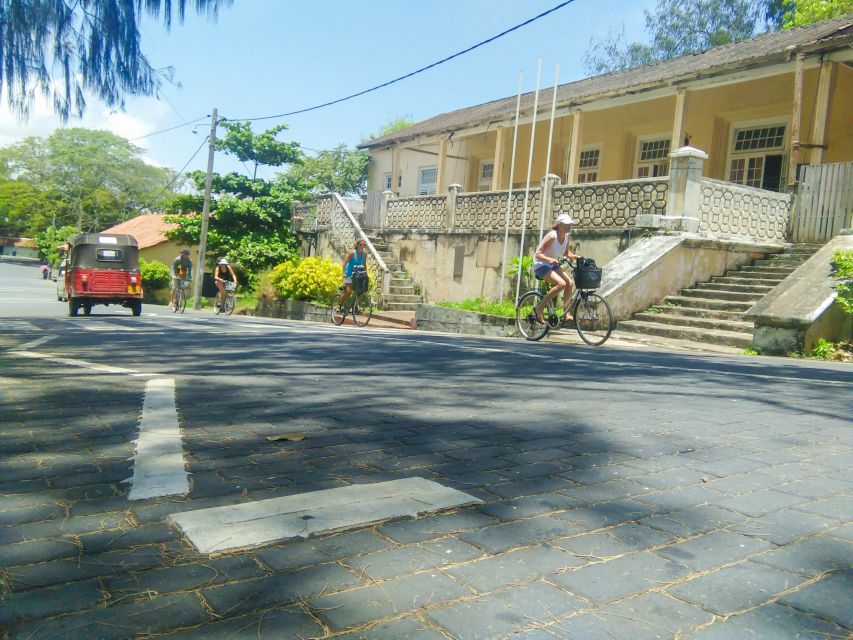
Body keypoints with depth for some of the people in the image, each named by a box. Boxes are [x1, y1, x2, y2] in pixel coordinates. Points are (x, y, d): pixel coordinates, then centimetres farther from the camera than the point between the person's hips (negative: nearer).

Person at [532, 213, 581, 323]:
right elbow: (538, 254, -25)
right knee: (561, 284, -26)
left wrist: (575, 257, -4)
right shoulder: (552, 236, -23)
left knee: (570, 283, -10)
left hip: (553, 265, 8)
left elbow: (566, 253, 15)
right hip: (541, 265, -8)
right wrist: (550, 259, -41)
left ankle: (566, 313, -1)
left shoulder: (566, 236, -1)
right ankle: (539, 307, -15)